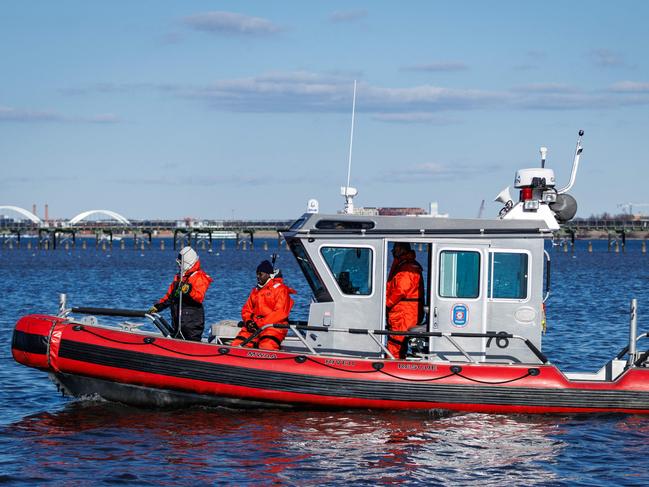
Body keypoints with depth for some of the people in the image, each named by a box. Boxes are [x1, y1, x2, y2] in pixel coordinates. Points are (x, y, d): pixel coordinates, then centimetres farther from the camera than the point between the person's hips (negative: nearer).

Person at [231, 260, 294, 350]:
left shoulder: (280, 289, 1)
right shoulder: (255, 290, 24)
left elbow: (280, 313, -10)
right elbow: (246, 309, 22)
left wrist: (260, 324, -15)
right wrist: (248, 321, -3)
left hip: (273, 326, -6)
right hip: (253, 326, 6)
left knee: (266, 348, -35)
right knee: (236, 345, -16)